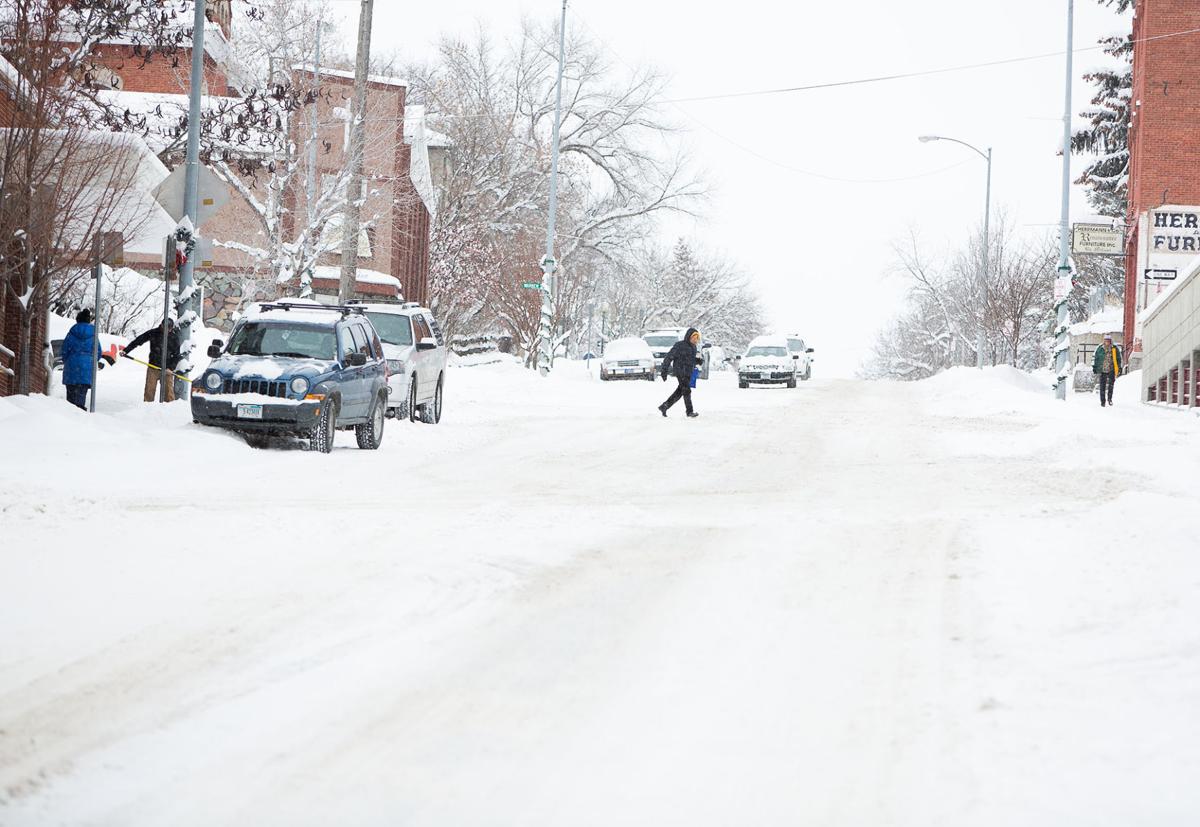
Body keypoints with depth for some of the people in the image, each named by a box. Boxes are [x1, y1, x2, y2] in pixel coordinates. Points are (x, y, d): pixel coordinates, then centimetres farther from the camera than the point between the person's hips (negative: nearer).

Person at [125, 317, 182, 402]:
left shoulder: (174, 337, -2)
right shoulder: (153, 333, -1)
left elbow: (176, 356, -1)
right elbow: (138, 341, 3)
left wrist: (171, 368, -13)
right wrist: (126, 350, -2)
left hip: (167, 369, -1)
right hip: (153, 367, 1)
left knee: (169, 391, -5)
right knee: (149, 390, 1)